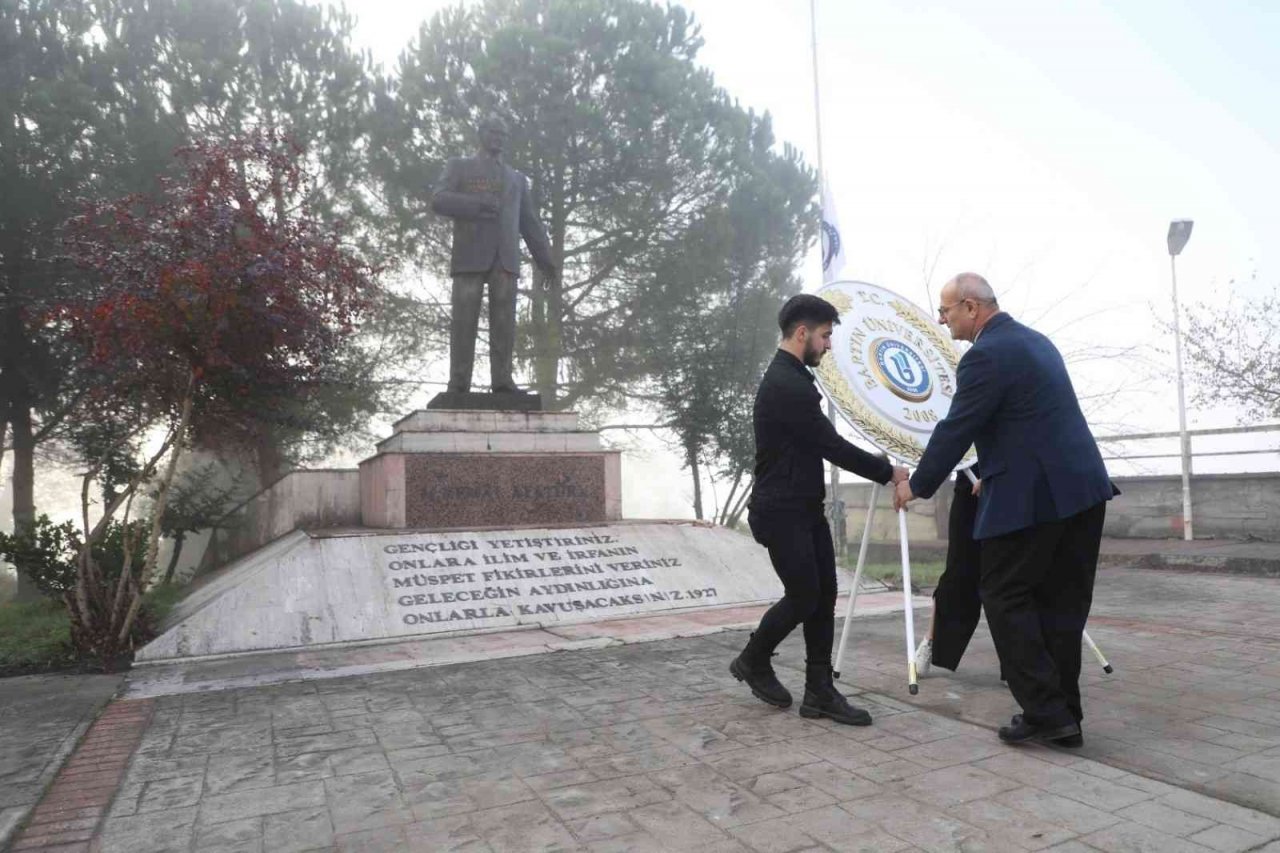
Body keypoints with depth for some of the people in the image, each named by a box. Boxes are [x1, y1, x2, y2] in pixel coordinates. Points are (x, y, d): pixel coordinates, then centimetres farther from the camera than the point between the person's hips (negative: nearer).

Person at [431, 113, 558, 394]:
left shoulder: (517, 178, 29)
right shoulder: (459, 166, 19)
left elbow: (530, 222, 23)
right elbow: (439, 200, 3)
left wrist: (545, 258, 11)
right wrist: (476, 205, -13)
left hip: (505, 256, 3)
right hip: (470, 253, -2)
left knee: (504, 321, -8)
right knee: (464, 320, -9)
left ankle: (502, 382, -12)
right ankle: (458, 385, -10)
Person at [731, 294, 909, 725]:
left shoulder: (792, 378, 13)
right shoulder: (785, 385, -21)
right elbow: (833, 445, -19)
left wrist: (813, 482, 24)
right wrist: (888, 472, -10)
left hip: (805, 507, 10)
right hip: (781, 513, -10)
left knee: (824, 595, 7)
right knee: (803, 596, -1)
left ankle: (819, 691, 14)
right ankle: (752, 661, 22)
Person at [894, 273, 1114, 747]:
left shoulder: (985, 356, -13)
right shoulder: (1035, 341, 17)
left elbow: (956, 430, -10)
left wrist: (917, 486, 3)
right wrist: (993, 473, 31)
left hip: (1033, 496, -9)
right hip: (1082, 487, 9)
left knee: (1005, 597, 2)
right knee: (1061, 602, 12)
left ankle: (1045, 712, 4)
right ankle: (1063, 714, 20)